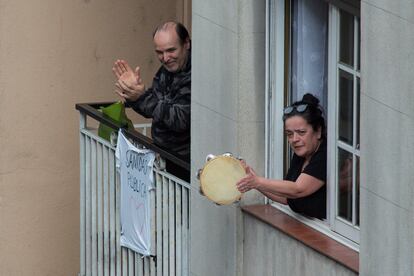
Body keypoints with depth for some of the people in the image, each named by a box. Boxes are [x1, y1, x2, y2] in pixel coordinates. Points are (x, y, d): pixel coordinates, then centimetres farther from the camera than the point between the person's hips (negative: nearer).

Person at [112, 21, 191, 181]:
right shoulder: (167, 69, 9)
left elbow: (180, 120, -26)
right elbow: (151, 110, 14)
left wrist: (141, 97, -26)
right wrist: (132, 94, -5)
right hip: (163, 156, 8)